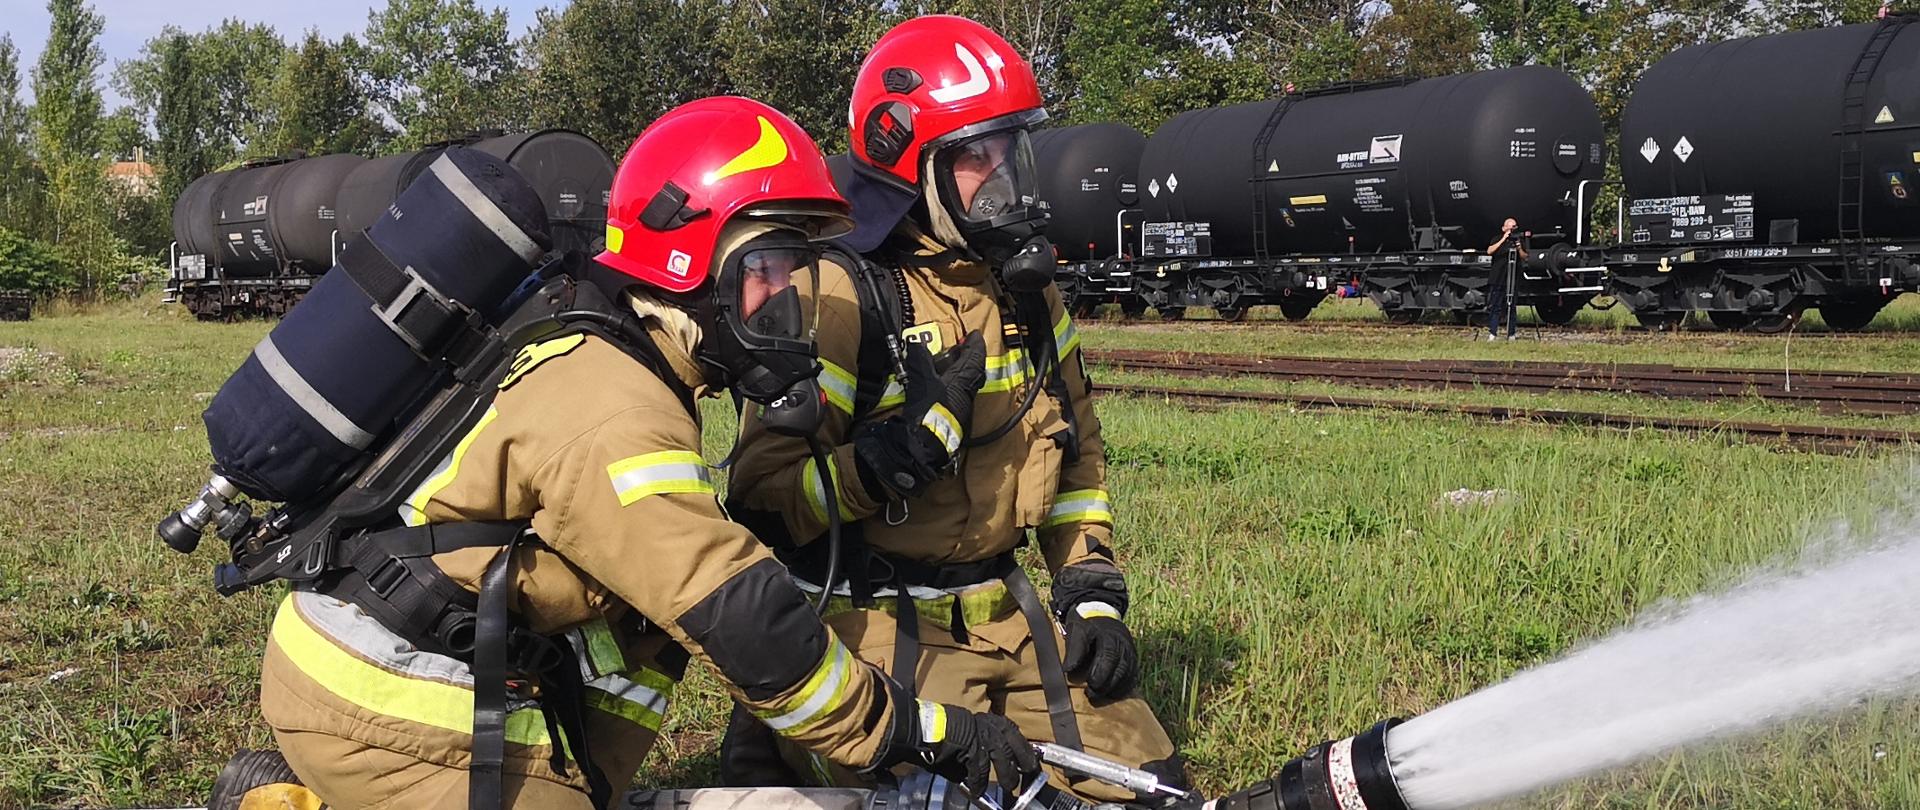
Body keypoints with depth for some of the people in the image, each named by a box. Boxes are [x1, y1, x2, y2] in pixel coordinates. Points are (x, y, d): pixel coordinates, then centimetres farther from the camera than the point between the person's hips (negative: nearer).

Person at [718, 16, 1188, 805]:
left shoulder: (1024, 286, 9)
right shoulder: (842, 296, -14)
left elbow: (1076, 452, 19)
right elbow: (763, 498, -17)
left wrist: (1094, 593, 10)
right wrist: (910, 446, -26)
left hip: (1005, 614, 7)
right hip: (878, 623, -7)